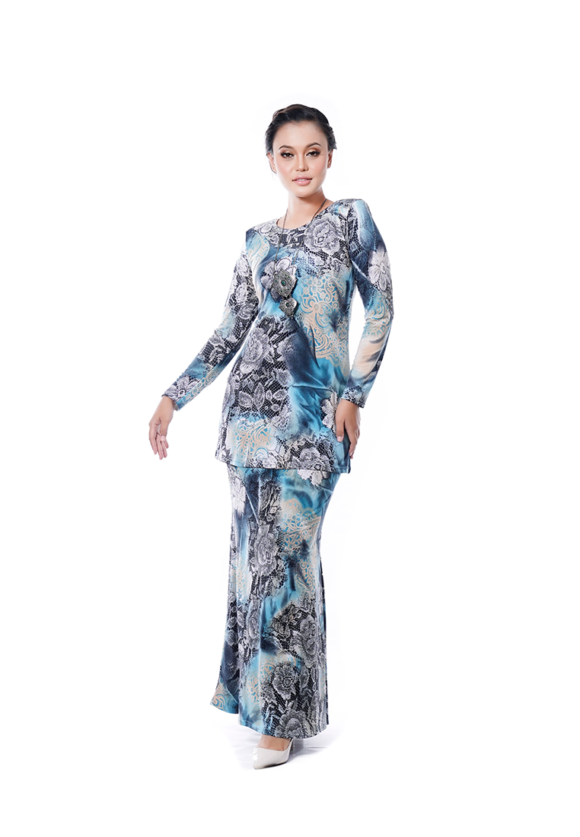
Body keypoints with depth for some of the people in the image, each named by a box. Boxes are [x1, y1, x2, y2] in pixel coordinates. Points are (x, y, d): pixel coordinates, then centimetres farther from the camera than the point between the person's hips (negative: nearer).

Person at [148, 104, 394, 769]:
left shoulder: (350, 219, 3)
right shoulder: (258, 240, 14)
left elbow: (382, 310, -2)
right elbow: (229, 332, 15)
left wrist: (354, 395, -9)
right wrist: (173, 398, 11)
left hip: (312, 412, -4)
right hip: (251, 404, 4)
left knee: (286, 554, -5)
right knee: (252, 548, 8)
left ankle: (284, 714, 6)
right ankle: (247, 680, 24)